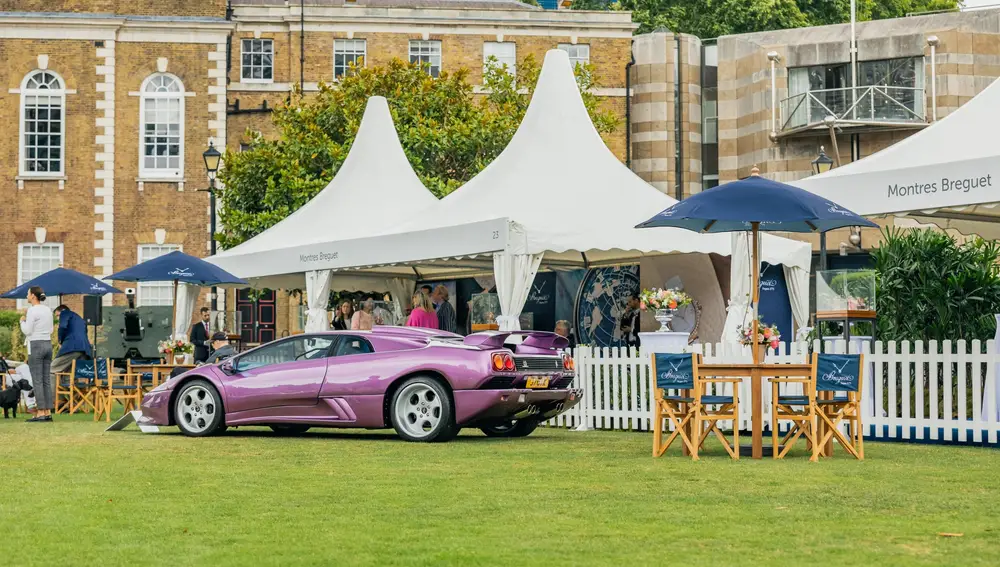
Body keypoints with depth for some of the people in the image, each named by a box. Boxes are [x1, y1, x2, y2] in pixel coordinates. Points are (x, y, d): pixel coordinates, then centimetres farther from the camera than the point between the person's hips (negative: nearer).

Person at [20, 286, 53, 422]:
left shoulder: (32, 310, -12)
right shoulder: (48, 310, 10)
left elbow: (27, 330, -14)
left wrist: (22, 321, 5)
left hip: (36, 345, -7)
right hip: (48, 344, 7)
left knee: (37, 381, -5)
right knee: (47, 380, 7)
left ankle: (41, 413, -6)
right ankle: (48, 412, 6)